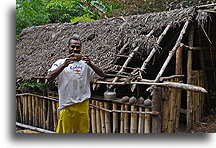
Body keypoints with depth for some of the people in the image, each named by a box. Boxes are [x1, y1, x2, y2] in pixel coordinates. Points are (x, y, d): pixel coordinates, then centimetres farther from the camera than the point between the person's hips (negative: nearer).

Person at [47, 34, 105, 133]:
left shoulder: (85, 64, 7)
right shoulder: (60, 63, 2)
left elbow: (102, 75, -3)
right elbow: (49, 78, -13)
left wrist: (90, 64, -20)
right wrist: (64, 65, -25)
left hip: (83, 105, 3)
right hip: (66, 106, -2)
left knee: (82, 130, 12)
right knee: (64, 131, 4)